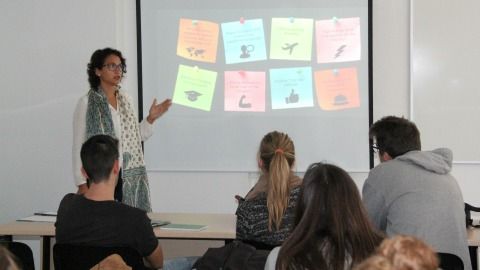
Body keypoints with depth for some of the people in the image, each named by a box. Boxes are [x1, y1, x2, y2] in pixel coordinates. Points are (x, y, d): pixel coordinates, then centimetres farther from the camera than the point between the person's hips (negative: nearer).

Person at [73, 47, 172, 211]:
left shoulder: (126, 100, 11)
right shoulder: (86, 103, -5)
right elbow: (79, 146, -5)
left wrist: (151, 119, 4)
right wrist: (82, 183, -10)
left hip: (129, 179, 5)